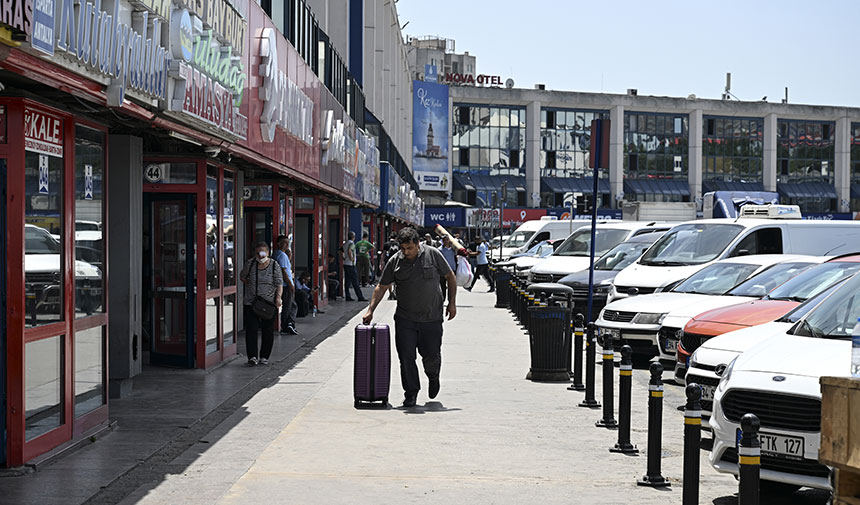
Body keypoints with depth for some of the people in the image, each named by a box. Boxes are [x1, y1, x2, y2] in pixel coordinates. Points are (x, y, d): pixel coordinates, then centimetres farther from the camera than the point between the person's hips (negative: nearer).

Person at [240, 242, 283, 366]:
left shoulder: (274, 265, -3)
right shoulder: (250, 263, 1)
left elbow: (279, 284, -6)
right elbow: (242, 276, 17)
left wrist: (278, 297, -21)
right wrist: (250, 285, 3)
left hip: (269, 303, 0)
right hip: (251, 303, 1)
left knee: (268, 330, 5)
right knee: (251, 329, -9)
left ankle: (264, 357, 16)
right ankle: (252, 356, -9)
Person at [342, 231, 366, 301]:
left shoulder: (345, 244, 13)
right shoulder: (351, 243, -14)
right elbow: (349, 251, -31)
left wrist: (344, 259, 13)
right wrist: (351, 258, -20)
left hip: (345, 264, 9)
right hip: (350, 265, -9)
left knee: (347, 281, 8)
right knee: (355, 282, -6)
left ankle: (347, 297, 7)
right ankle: (360, 297, -5)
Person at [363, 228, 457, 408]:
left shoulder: (433, 255, -4)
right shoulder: (395, 262, -1)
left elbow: (451, 277, 6)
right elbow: (382, 287, 5)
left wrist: (452, 303, 1)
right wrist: (370, 310, -3)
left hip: (431, 318, -1)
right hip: (405, 318, 1)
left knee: (432, 356, 3)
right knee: (406, 356, -4)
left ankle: (433, 377, 36)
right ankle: (411, 393, 8)